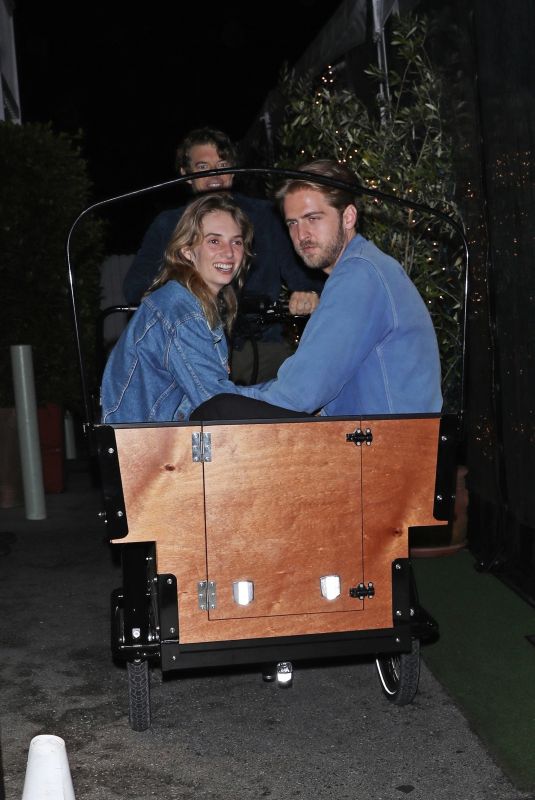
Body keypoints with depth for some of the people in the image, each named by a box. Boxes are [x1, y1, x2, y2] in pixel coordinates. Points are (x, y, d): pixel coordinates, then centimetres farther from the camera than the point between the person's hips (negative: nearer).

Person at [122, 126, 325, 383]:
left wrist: (309, 294, -14)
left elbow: (304, 274, 10)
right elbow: (133, 289, 5)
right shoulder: (167, 225, 14)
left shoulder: (264, 215, 15)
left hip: (262, 344, 1)